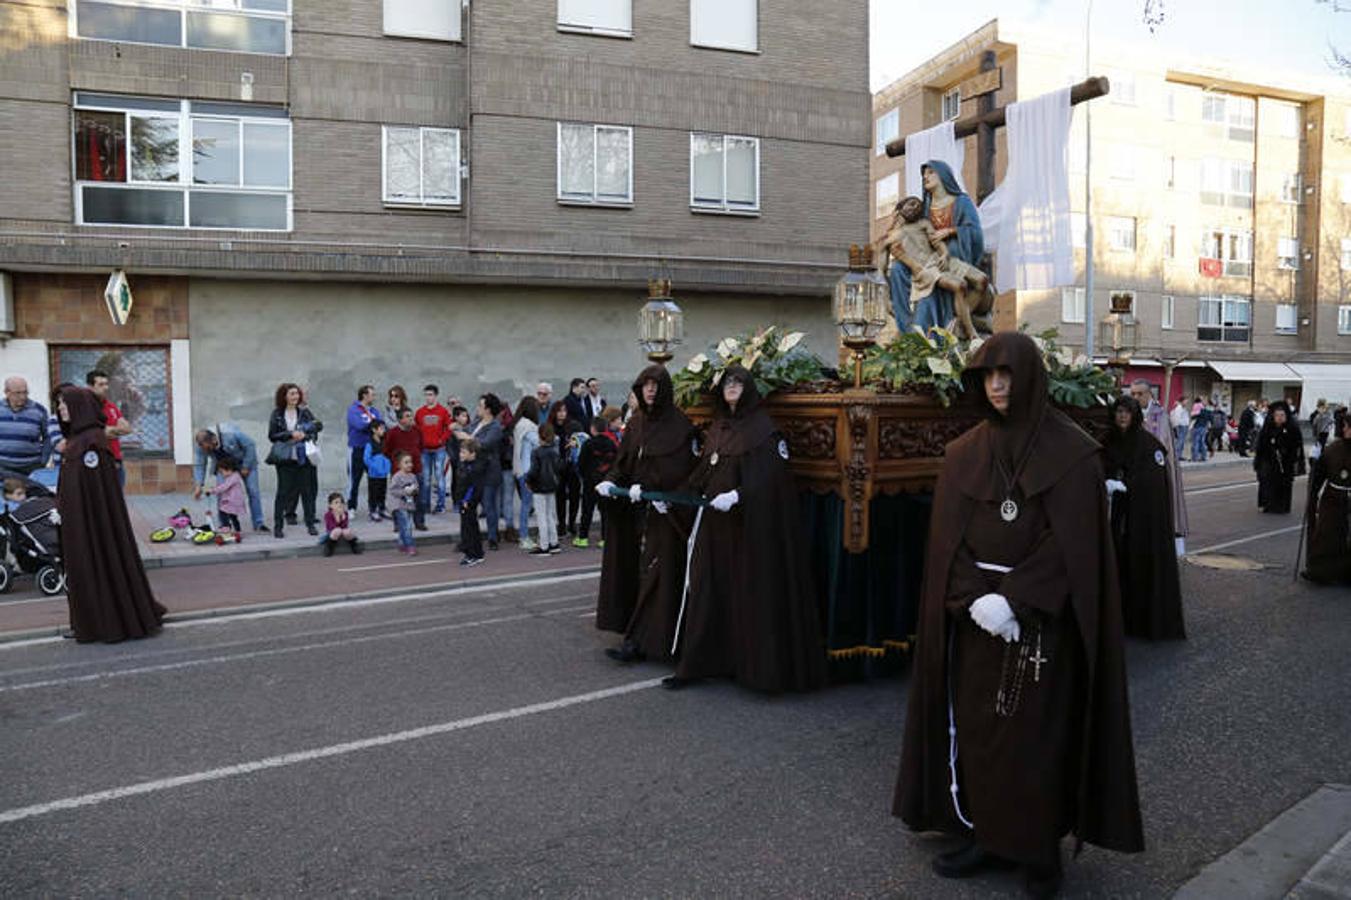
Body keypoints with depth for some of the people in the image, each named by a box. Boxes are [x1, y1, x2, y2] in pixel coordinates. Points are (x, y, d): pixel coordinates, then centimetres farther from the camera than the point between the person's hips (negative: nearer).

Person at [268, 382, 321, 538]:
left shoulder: (304, 411, 6)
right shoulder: (277, 414, 1)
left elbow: (318, 425, -1)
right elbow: (272, 435, -4)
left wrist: (304, 433, -16)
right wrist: (290, 434, -14)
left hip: (304, 456, 2)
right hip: (285, 458, -2)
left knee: (307, 490, 4)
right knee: (283, 491, 0)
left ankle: (311, 524, 11)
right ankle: (277, 526, 6)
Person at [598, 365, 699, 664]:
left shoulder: (679, 424, -8)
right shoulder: (637, 422, 12)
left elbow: (682, 469, -15)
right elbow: (625, 461, 14)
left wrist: (646, 489, -21)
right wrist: (611, 481, -5)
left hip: (667, 509, -6)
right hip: (641, 507, 6)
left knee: (658, 572, -6)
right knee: (646, 572, 9)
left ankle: (640, 642, -6)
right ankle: (640, 640, 15)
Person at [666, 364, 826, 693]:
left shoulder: (762, 427, -5)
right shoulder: (717, 427, 14)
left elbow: (768, 475, -16)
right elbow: (702, 471, 16)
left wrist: (738, 496, -29)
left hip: (748, 524, -6)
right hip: (715, 524, 6)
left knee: (751, 590, -2)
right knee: (706, 589, 5)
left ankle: (759, 664, 9)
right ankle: (694, 663, 10)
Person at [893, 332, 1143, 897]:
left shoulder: (1071, 451, -5)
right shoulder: (964, 453, 5)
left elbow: (1071, 540, -11)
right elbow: (947, 538, 1)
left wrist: (1012, 600, -18)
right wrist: (975, 599, -13)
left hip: (1042, 622, -3)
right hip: (975, 619, 4)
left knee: (1037, 735, 3)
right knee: (976, 729, 7)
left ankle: (1040, 852, 19)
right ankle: (985, 836, 22)